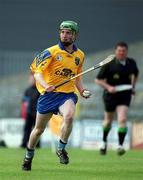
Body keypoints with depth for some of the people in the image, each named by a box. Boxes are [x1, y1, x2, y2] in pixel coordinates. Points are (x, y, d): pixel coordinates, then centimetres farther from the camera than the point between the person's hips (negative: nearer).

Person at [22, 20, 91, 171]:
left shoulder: (80, 55, 9)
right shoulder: (51, 52, -6)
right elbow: (37, 72, -12)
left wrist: (82, 91, 6)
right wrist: (46, 85, -30)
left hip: (67, 94, 2)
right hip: (49, 94, -2)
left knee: (69, 116, -31)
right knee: (39, 129, 8)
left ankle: (61, 149, -11)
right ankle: (28, 156, 33)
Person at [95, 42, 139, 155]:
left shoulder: (131, 63, -2)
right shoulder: (109, 64, -12)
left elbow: (135, 74, 21)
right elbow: (98, 80, -8)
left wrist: (133, 87, 11)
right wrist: (108, 87, -22)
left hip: (125, 96, 1)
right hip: (111, 95, -1)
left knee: (122, 120, -17)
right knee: (108, 120, 15)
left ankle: (120, 146, -13)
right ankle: (104, 142, 40)